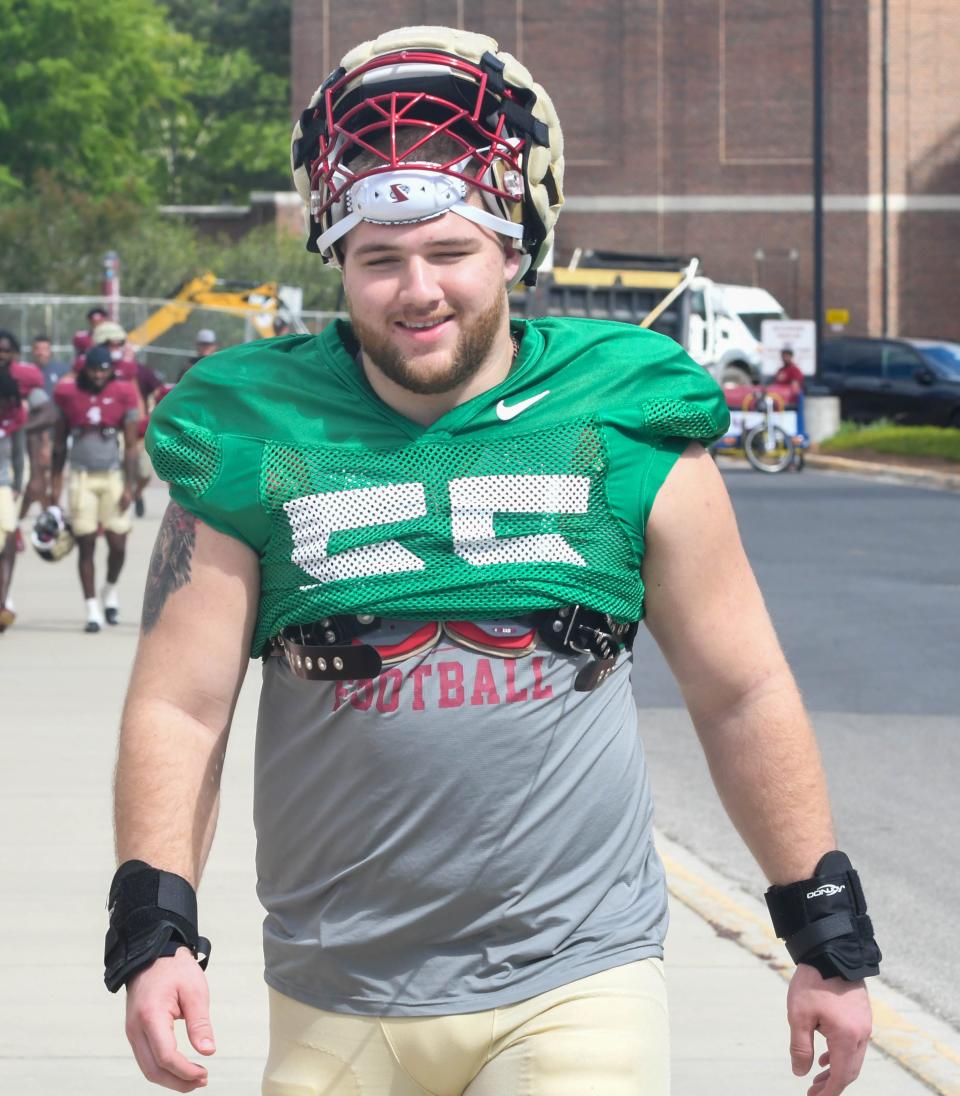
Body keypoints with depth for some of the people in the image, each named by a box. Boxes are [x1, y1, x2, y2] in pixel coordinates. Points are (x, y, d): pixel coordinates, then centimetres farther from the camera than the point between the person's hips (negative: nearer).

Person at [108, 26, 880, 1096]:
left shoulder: (626, 430, 1)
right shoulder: (257, 440, 1)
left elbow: (743, 698, 8)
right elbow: (178, 709, 2)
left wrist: (830, 939, 8)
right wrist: (153, 931, -11)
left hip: (573, 989, -1)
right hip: (339, 1001, 1)